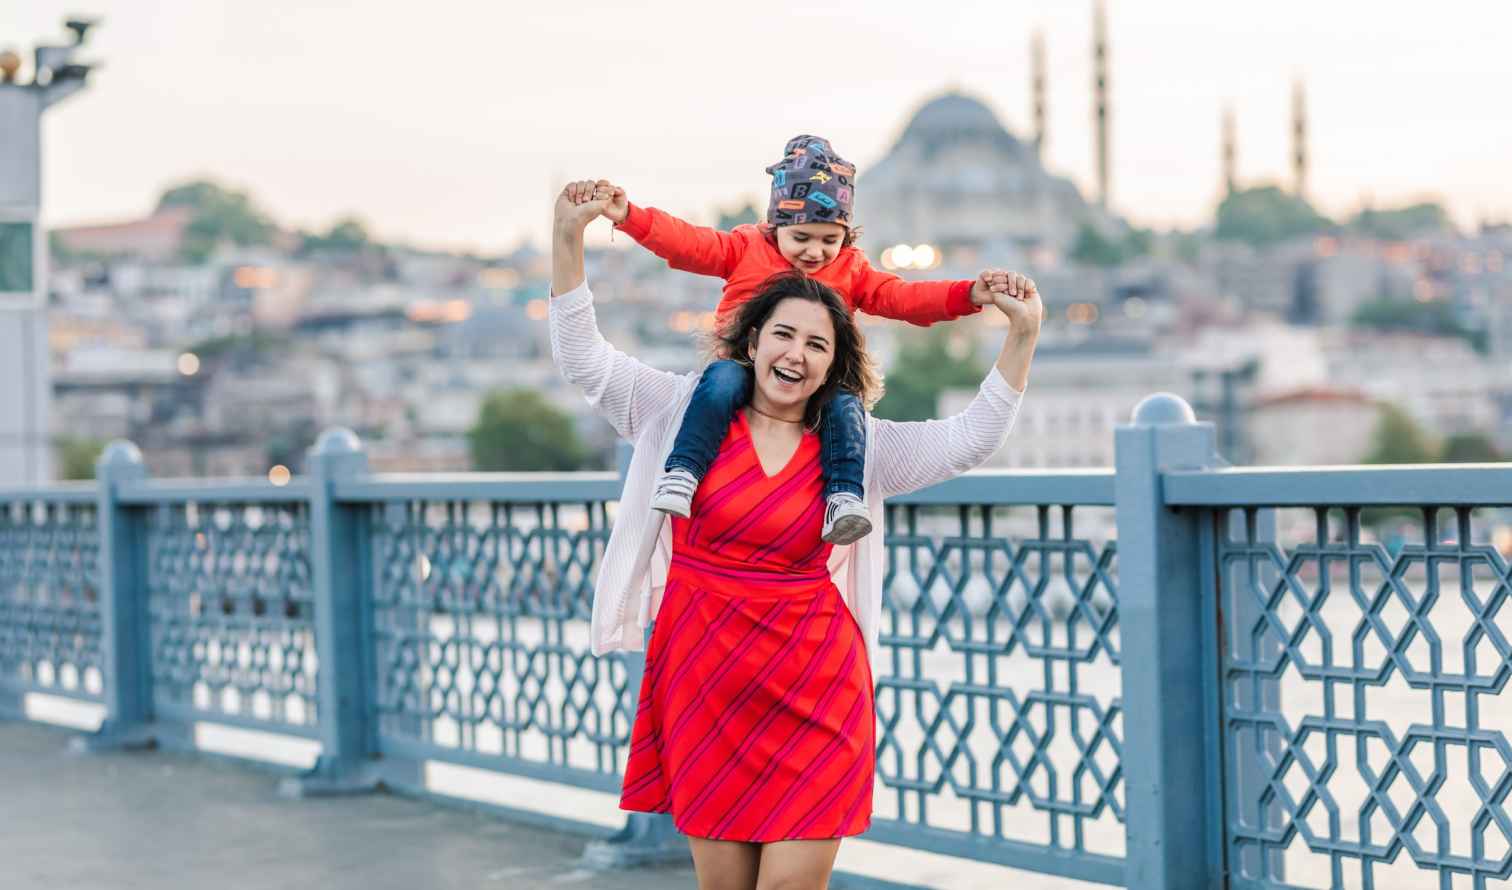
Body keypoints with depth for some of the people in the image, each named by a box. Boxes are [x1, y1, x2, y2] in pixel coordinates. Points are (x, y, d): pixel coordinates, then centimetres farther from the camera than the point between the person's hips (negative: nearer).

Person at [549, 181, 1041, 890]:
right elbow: (584, 360, 1)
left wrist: (1022, 338, -5)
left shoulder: (857, 447, 7)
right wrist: (568, 239, -9)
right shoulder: (687, 411, 5)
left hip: (814, 683, 0)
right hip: (704, 677, 0)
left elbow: (970, 439, 4)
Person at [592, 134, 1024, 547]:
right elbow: (688, 242, -2)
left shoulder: (850, 269, 11)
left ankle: (844, 496, -32)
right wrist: (629, 216, -17)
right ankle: (681, 472, -36)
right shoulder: (746, 248, 6)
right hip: (742, 364, -1)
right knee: (722, 379, -34)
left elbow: (900, 296, 1)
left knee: (844, 401, -30)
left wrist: (968, 294, -14)